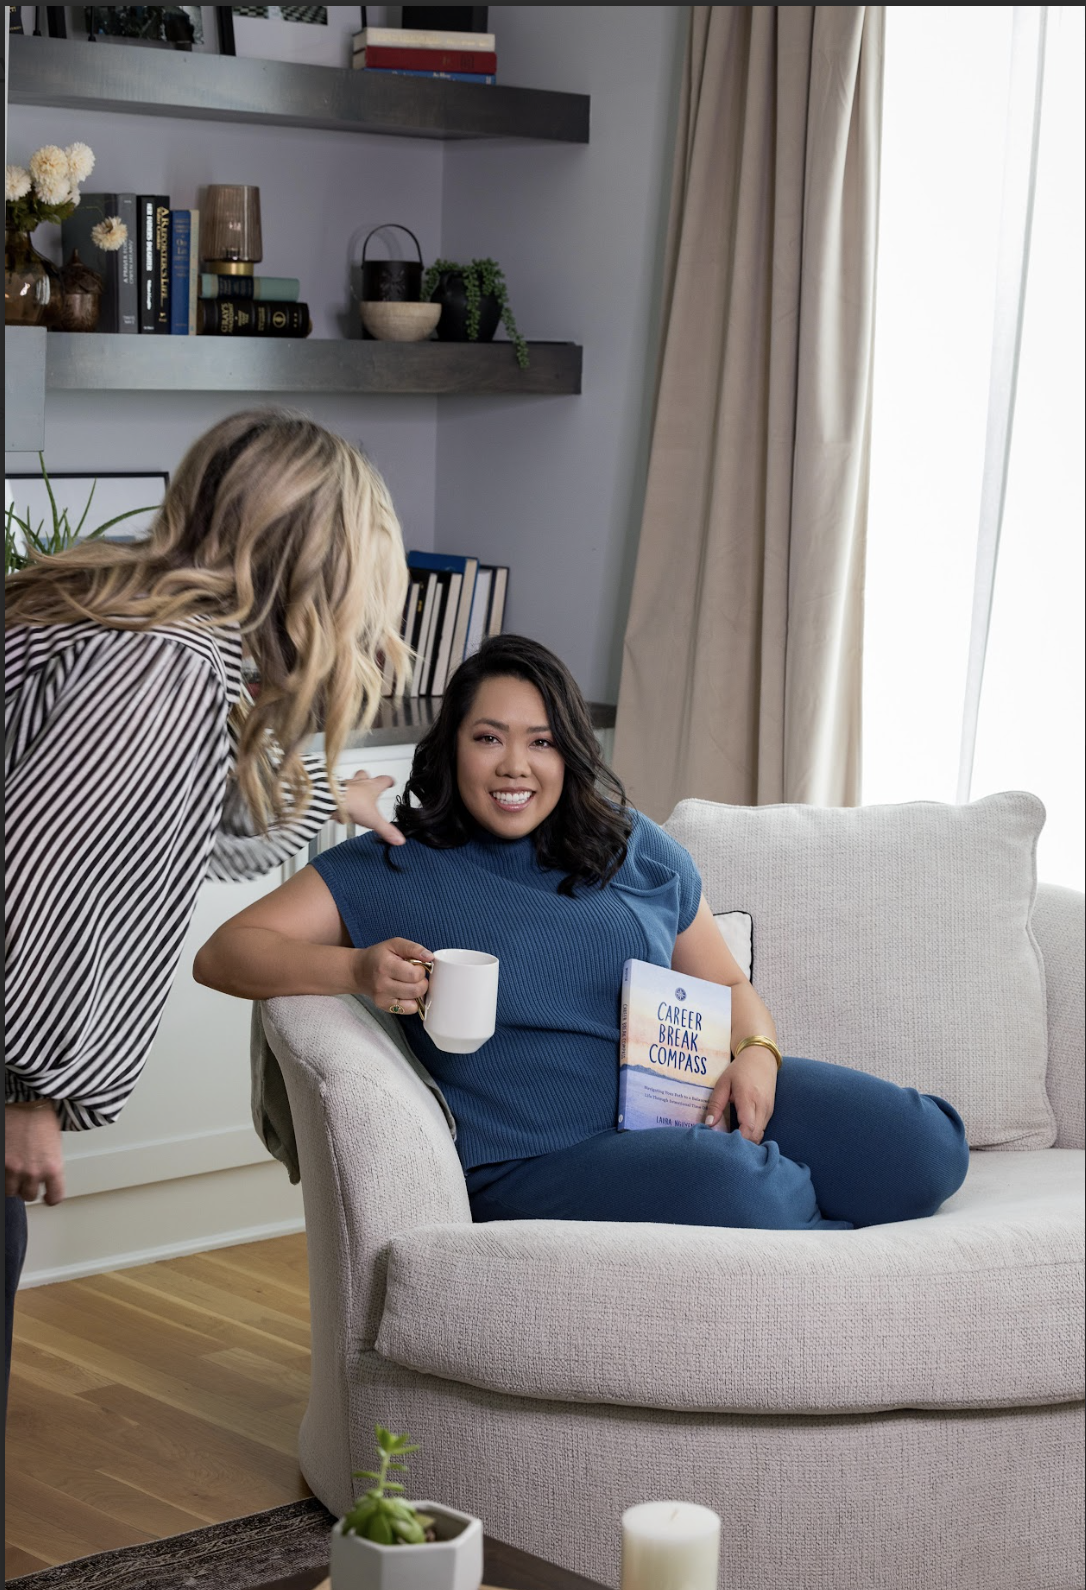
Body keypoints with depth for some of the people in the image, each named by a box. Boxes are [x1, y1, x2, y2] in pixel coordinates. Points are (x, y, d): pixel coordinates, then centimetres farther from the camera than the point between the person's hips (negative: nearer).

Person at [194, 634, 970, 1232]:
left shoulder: (638, 851, 17)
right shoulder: (391, 870, 6)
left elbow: (728, 988, 22)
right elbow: (223, 954, -1)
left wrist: (755, 1054, -3)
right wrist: (358, 969, -20)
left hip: (697, 1102, 4)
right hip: (543, 1162, -4)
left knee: (921, 1145, -19)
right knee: (721, 1181, -35)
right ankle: (822, 1216, -4)